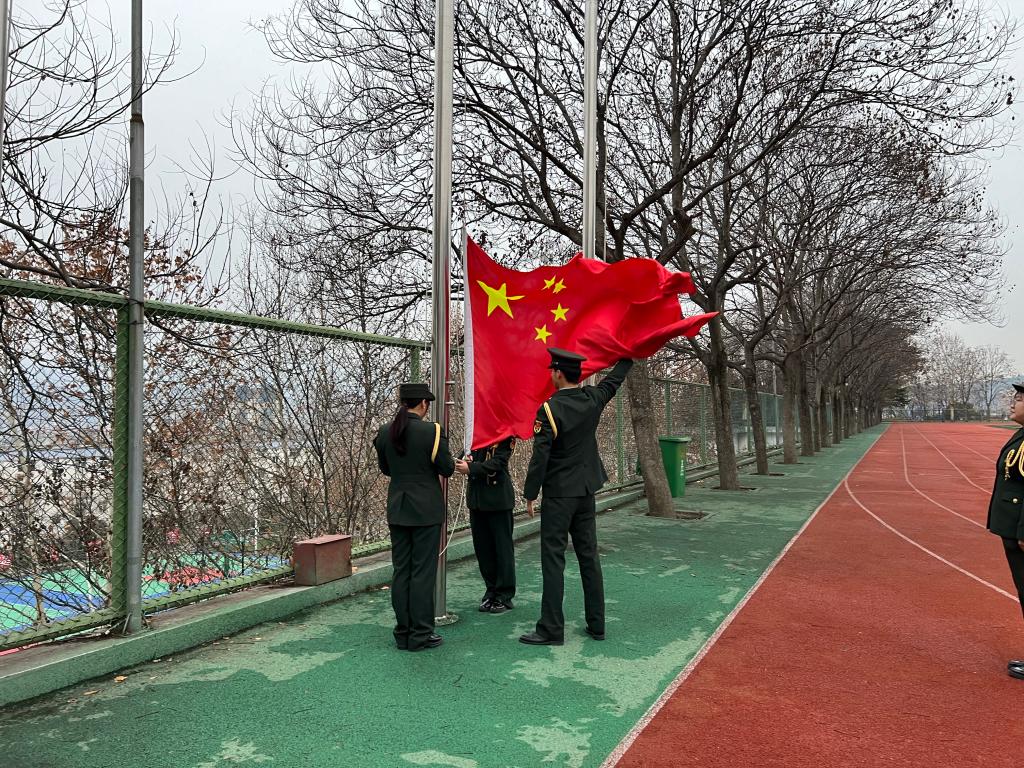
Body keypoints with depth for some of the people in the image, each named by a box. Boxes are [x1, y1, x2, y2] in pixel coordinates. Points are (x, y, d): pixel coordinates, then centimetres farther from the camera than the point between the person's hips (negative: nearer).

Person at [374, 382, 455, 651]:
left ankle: (403, 632, 19)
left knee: (401, 570, 11)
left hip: (397, 508, 5)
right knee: (423, 571, 2)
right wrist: (451, 462, 12)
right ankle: (420, 634, 8)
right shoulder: (432, 431, -15)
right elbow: (447, 469, -9)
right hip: (426, 508, -5)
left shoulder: (385, 432, 1)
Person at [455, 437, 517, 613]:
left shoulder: (506, 433, -9)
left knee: (502, 547, 3)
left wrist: (471, 468, -23)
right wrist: (466, 459, -5)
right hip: (476, 495, 6)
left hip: (498, 496, -6)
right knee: (481, 546, 11)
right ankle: (491, 591, 24)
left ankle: (504, 596, 13)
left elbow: (499, 461, -17)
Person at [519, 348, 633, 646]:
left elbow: (540, 456, -17)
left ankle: (551, 629, 2)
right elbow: (616, 377, 20)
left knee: (553, 559, -1)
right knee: (589, 556, 12)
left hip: (558, 494, -6)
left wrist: (530, 494, -7)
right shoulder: (593, 398, 1)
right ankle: (596, 625, 19)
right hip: (586, 490, 6)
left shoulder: (550, 409, -16)